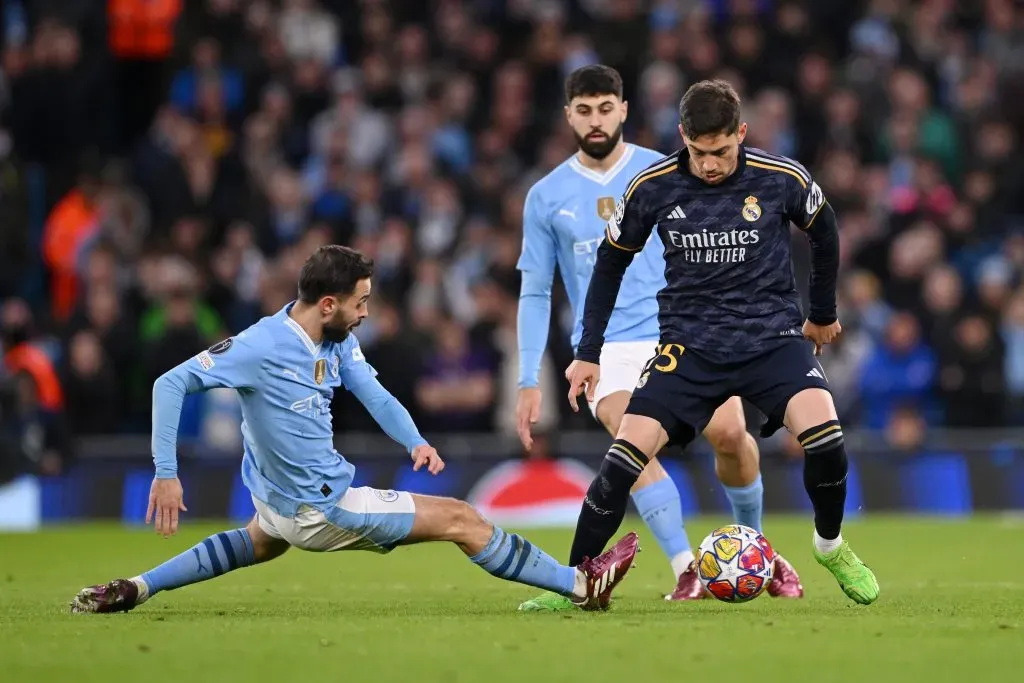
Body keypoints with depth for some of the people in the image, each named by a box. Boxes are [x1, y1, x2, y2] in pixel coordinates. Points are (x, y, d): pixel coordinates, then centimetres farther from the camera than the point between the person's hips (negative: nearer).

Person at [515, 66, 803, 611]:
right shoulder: (546, 197, 7)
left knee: (730, 432, -18)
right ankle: (686, 571, -24)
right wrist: (529, 382, 5)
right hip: (605, 349, 0)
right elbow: (534, 294, 11)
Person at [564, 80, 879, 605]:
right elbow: (612, 260, 8)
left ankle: (831, 545, 4)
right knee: (626, 456, -18)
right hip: (689, 343, 1)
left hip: (773, 335, -1)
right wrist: (588, 352, 7)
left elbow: (823, 232, 13)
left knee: (823, 434, -26)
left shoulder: (782, 180, -9)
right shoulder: (652, 187, -7)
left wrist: (823, 315, 22)